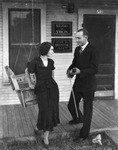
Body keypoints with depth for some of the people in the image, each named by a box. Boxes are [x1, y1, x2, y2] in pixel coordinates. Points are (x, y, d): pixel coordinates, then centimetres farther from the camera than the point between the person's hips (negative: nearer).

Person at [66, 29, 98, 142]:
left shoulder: (92, 51, -16)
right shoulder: (77, 49, 6)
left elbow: (94, 69, -18)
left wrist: (80, 72, -30)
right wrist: (70, 70, -5)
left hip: (88, 85, -7)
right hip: (78, 83, 7)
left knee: (87, 109, 6)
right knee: (71, 105, 16)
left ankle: (84, 134, 19)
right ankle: (78, 118, 48)